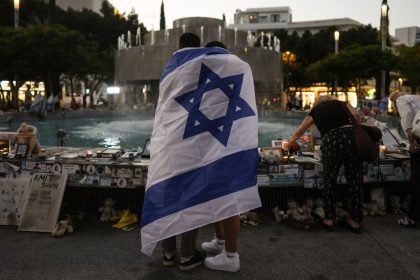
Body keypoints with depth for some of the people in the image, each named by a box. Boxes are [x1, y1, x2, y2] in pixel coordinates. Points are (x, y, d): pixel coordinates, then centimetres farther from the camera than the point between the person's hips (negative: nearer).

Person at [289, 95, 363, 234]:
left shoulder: (315, 111, 24)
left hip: (331, 140, -1)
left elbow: (298, 132, 34)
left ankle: (329, 220, 23)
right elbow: (356, 115, 6)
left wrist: (290, 142, 51)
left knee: (330, 180, 15)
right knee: (354, 179, 11)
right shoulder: (341, 103, 26)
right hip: (350, 135, 2)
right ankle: (355, 221, 22)